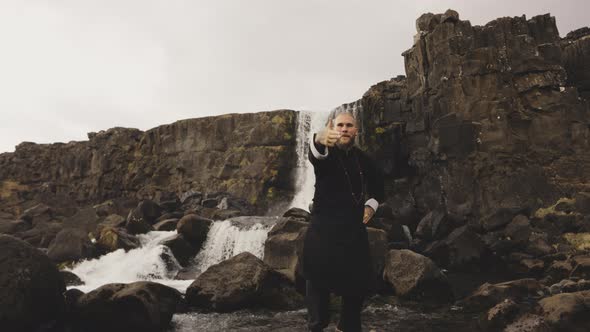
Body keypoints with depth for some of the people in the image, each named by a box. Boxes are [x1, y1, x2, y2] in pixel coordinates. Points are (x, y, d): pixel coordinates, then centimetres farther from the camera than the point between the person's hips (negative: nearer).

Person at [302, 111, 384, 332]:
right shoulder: (325, 153, -4)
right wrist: (320, 141, -55)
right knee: (319, 279, -3)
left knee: (358, 279, 9)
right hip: (324, 227, -4)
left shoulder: (362, 159, 9)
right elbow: (315, 155, -32)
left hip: (354, 226, 4)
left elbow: (377, 187, 25)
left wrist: (371, 205, 7)